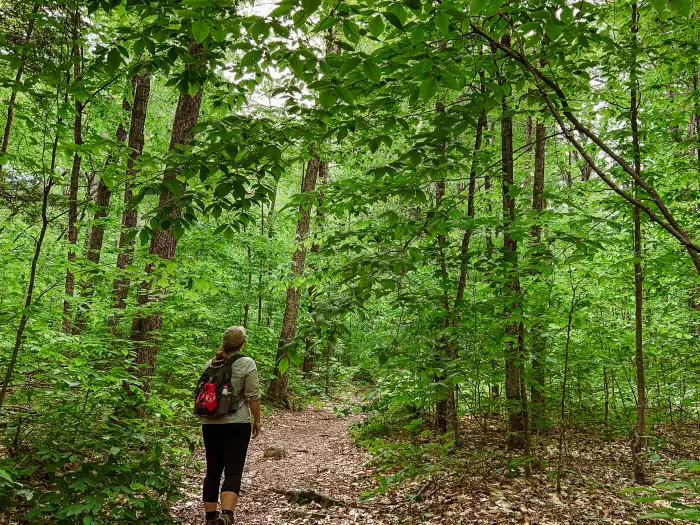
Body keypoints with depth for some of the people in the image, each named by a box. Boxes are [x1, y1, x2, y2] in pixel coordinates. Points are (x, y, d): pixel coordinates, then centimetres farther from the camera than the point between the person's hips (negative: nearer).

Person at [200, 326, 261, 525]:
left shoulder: (209, 364, 8)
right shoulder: (247, 364, -8)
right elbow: (253, 396, -9)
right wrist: (257, 420, 1)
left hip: (210, 424, 5)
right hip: (237, 425, -4)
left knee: (213, 471, 12)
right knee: (233, 471, -4)